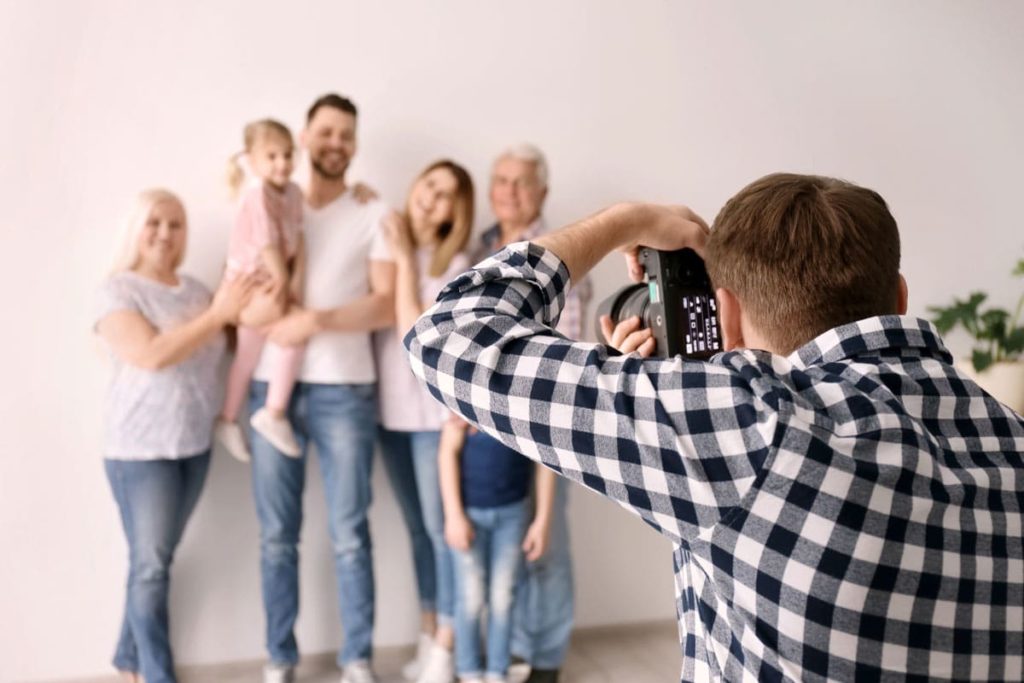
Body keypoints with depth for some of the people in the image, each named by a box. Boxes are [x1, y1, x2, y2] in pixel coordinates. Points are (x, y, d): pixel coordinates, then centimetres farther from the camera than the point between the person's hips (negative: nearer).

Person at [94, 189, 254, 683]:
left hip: (195, 446, 5)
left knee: (155, 561, 14)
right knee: (150, 567, 1)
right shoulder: (117, 291, -8)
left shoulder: (195, 289, 10)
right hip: (140, 450, -5)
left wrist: (240, 306, -9)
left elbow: (216, 350, 7)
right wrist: (219, 314, -21)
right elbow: (152, 354, -23)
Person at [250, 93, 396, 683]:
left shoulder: (374, 215, 4)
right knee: (277, 535, 7)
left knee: (350, 534, 3)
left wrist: (317, 319, -17)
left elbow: (388, 306, -5)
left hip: (345, 390, -2)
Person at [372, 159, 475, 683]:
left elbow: (415, 337, -18)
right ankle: (427, 638, 29)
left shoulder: (455, 266, -8)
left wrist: (405, 260, -15)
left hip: (435, 413, -5)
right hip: (390, 410, 5)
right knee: (417, 528, 15)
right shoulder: (385, 245, 4)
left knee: (442, 529, 2)